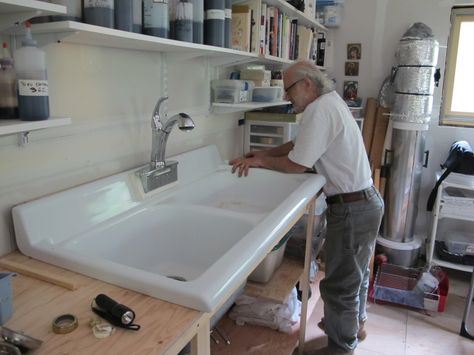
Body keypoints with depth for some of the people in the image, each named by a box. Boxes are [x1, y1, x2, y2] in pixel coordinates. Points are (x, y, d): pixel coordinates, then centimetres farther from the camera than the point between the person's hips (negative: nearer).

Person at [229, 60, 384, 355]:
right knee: (356, 272, 26)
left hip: (352, 209, -10)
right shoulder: (331, 102, 11)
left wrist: (258, 162, -6)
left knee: (341, 282, 5)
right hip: (366, 200, 10)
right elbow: (298, 144, 17)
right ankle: (354, 324, 47)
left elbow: (297, 164, -19)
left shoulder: (320, 109, -21)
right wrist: (263, 153, 8)